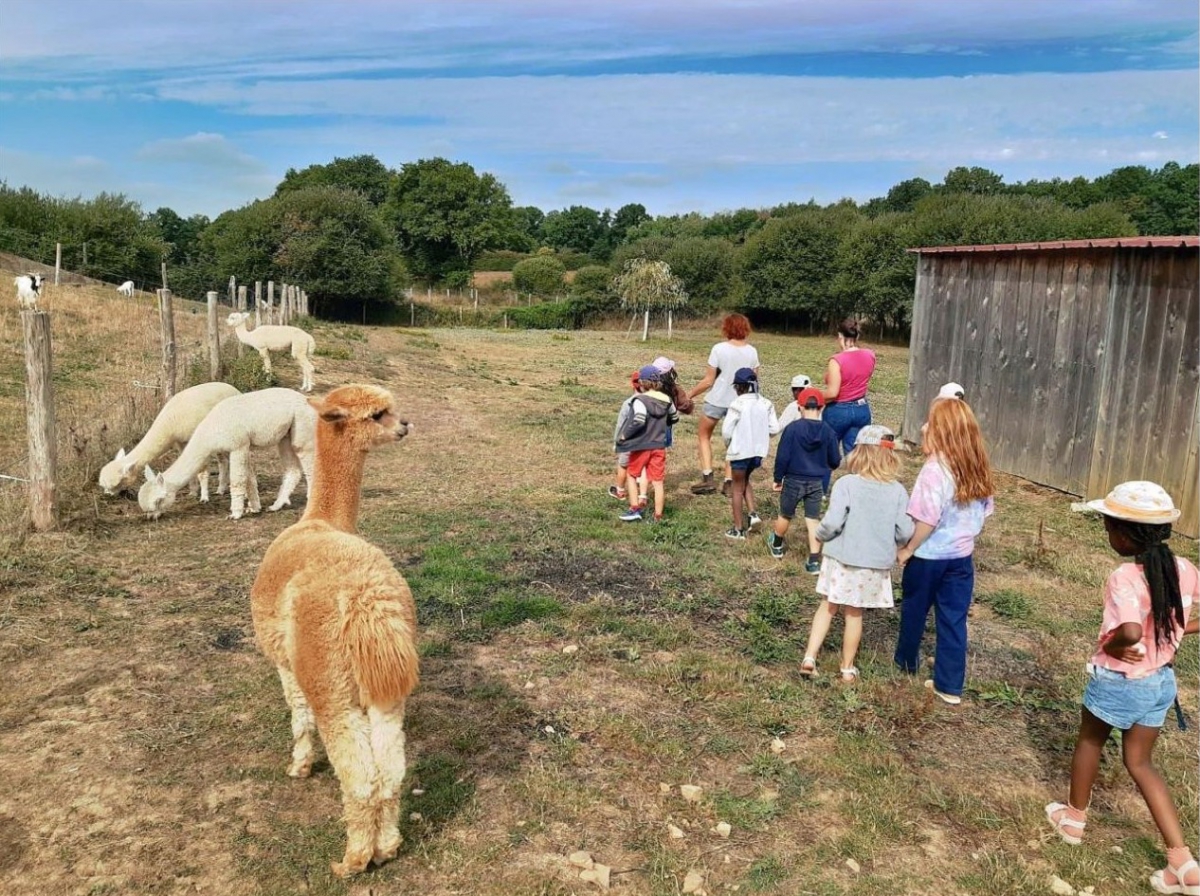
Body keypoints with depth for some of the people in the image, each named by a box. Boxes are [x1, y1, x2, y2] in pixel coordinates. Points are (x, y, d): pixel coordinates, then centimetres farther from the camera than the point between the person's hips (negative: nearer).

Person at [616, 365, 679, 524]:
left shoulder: (640, 400, -15)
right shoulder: (666, 400, 4)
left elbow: (638, 421, -26)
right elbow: (674, 418, 18)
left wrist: (624, 435, -15)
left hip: (641, 446, -4)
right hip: (659, 446, 4)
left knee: (632, 475, 17)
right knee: (657, 482, 7)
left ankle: (635, 509, 13)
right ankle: (658, 516, 11)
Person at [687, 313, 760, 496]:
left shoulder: (719, 349, -13)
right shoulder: (752, 351, -2)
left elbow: (708, 381, -12)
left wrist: (689, 394, -1)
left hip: (716, 400, -3)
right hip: (739, 402, 3)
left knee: (704, 436, 17)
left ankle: (707, 478, 7)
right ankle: (729, 482, 14)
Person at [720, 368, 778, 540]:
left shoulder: (737, 405, -17)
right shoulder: (766, 404, -3)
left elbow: (726, 430, -15)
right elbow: (774, 428, -2)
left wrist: (728, 445, 5)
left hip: (740, 451, -5)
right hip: (759, 451, 5)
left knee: (738, 488, 9)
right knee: (745, 481, 28)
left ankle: (738, 530, 14)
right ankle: (752, 514, 11)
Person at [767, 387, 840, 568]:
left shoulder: (792, 428, -14)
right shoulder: (828, 431, -6)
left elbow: (782, 457, -12)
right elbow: (835, 460, 2)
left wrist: (778, 478, 1)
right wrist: (827, 467, 25)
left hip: (794, 480, -2)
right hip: (817, 483, 2)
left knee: (785, 515, 18)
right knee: (813, 520, 7)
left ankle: (777, 546, 40)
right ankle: (814, 561, 4)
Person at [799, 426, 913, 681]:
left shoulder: (846, 483, -16)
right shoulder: (898, 491, -7)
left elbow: (832, 522, -22)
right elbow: (905, 532, -6)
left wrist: (821, 535, -1)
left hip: (843, 559, -2)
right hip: (876, 564, 2)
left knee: (828, 607, 17)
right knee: (854, 614, 16)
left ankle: (810, 656, 11)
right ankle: (848, 668, 28)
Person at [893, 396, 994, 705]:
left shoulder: (935, 469, -24)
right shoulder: (978, 468, -2)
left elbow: (927, 520, -24)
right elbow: (983, 512, 7)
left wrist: (908, 549, -11)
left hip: (929, 556, -5)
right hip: (961, 556, 5)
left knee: (914, 610, 18)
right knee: (954, 618, 10)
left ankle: (906, 662, 39)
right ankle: (950, 686, 16)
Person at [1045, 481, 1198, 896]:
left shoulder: (1124, 577, -27)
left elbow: (1130, 633, -39)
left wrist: (1108, 647, -19)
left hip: (1119, 682, -6)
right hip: (1162, 681, 6)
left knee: (1089, 741, 21)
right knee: (1140, 763, 19)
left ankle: (1074, 817, 42)